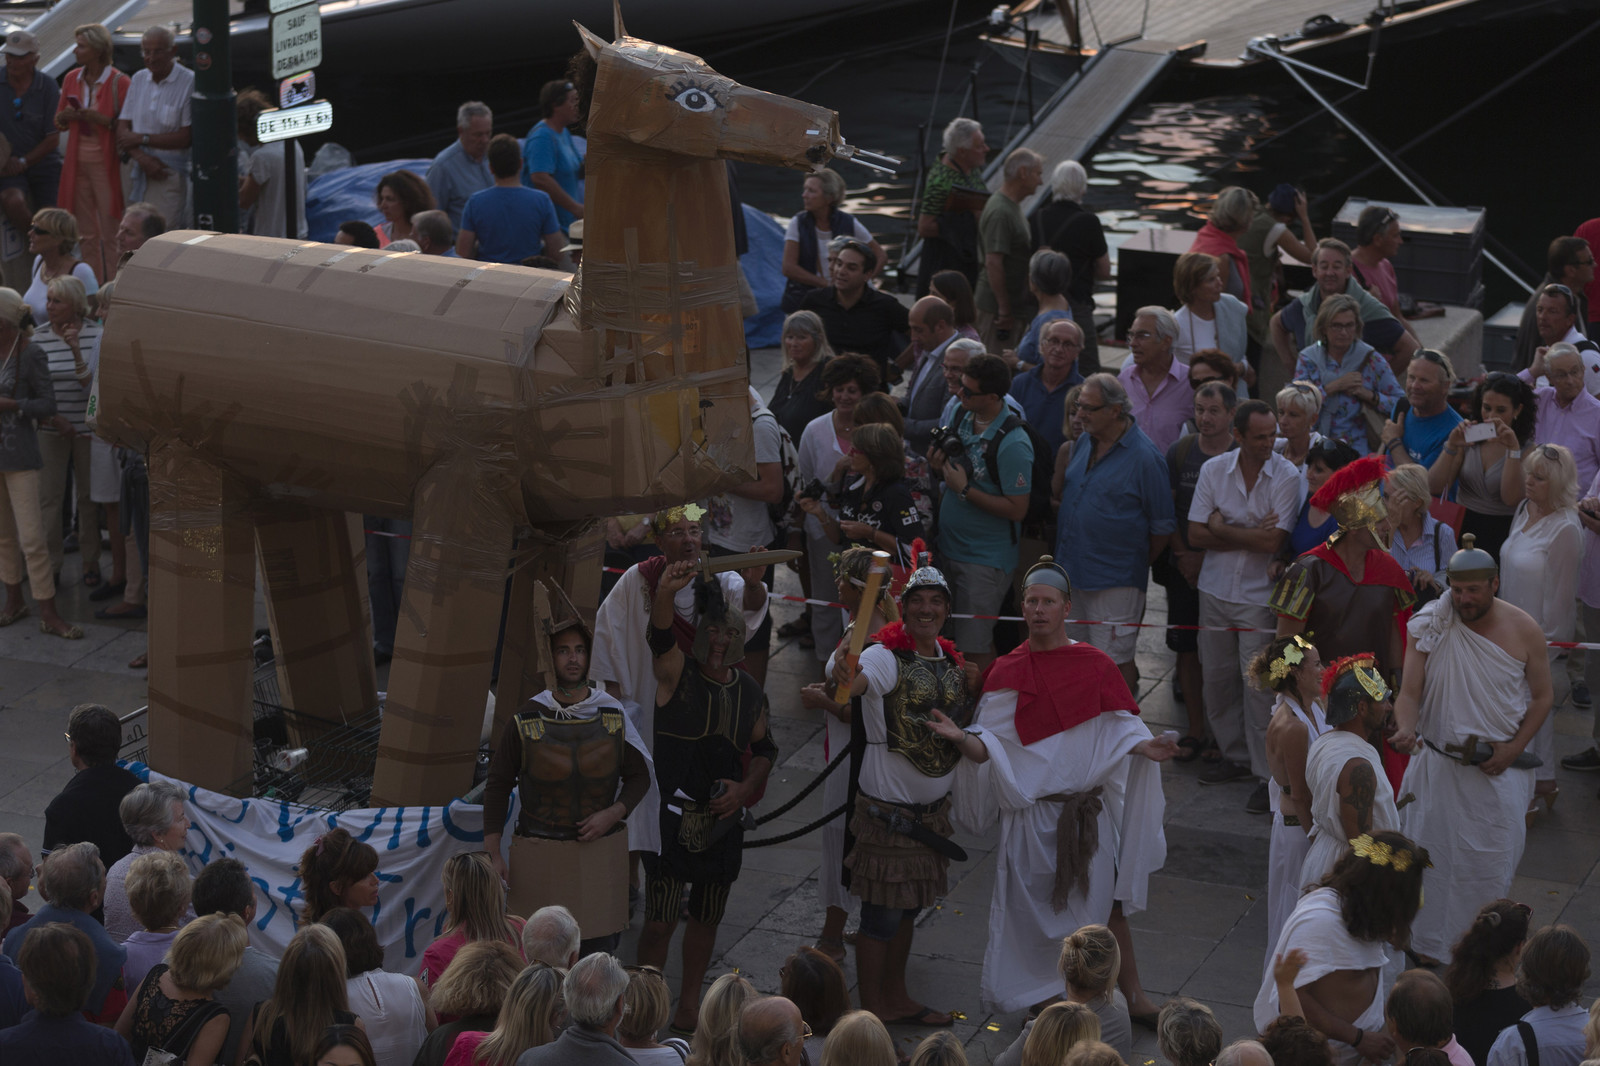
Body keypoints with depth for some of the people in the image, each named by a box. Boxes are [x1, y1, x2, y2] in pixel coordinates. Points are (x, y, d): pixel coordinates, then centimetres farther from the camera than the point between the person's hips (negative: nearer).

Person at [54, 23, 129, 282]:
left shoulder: (119, 82, -10)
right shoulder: (72, 79, 8)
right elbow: (59, 123, 17)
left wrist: (103, 120, -23)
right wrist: (66, 116, -5)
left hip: (105, 163, -6)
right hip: (78, 162, 6)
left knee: (110, 234, -5)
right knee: (85, 234, 10)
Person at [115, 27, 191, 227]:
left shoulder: (189, 82, -8)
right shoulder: (139, 80, 12)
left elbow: (186, 137, -11)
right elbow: (122, 128, 9)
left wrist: (142, 138, -4)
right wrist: (142, 158, -10)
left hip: (173, 175, -6)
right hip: (141, 173, 6)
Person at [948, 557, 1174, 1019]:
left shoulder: (1095, 665, 1)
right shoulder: (1007, 672, -1)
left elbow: (1118, 730, 3)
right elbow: (991, 747, -4)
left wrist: (1146, 747, -17)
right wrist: (961, 738, -24)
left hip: (1088, 810, 1)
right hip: (1030, 809, -1)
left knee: (1107, 904, 7)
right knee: (1030, 910, 5)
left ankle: (1131, 992, 21)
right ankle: (1039, 999, 21)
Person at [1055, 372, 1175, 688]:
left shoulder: (1145, 457, -13)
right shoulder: (1085, 444, 8)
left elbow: (1163, 528, -7)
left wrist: (1136, 564, 2)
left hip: (1115, 581, -7)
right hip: (1071, 573, 7)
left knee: (1115, 663, -3)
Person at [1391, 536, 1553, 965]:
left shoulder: (1524, 631, -9)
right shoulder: (1430, 627, -10)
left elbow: (1542, 696, 1)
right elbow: (1410, 692, -12)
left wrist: (1513, 749, -10)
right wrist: (1405, 729, -34)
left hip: (1500, 766, 0)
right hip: (1438, 761, 0)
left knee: (1493, 858, 5)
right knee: (1430, 853, 9)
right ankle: (1428, 942, 27)